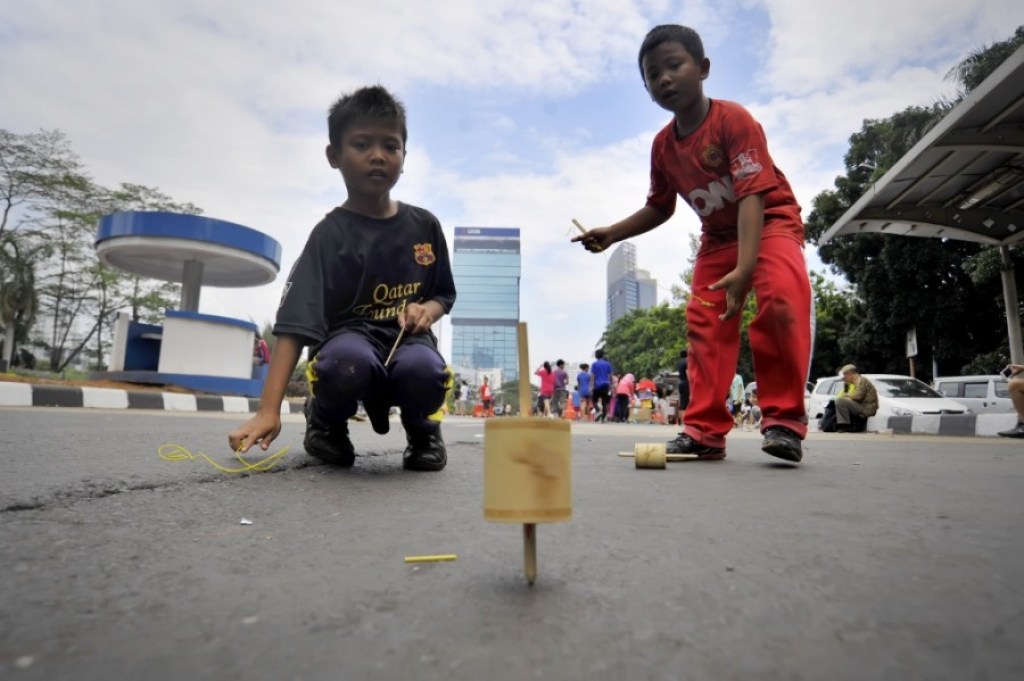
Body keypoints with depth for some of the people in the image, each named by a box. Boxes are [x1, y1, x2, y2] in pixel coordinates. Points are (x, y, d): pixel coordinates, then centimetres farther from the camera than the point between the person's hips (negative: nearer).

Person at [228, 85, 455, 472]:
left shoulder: (424, 226, 4)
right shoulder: (329, 234, -7)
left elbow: (444, 294, 16)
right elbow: (295, 324, -16)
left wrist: (427, 310, -11)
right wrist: (268, 410, -24)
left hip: (406, 341, 2)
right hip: (349, 339, -1)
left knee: (423, 370, -35)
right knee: (347, 364, -39)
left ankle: (422, 427, 3)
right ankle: (326, 420, 0)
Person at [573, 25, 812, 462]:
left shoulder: (733, 119, -21)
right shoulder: (663, 146, -2)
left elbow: (752, 195, -29)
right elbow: (659, 208, 11)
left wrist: (744, 268, -40)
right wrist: (612, 234, -1)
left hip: (771, 220, -6)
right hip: (718, 236, 6)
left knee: (782, 296, -32)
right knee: (704, 321, -4)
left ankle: (784, 418, -22)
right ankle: (705, 430, 1)